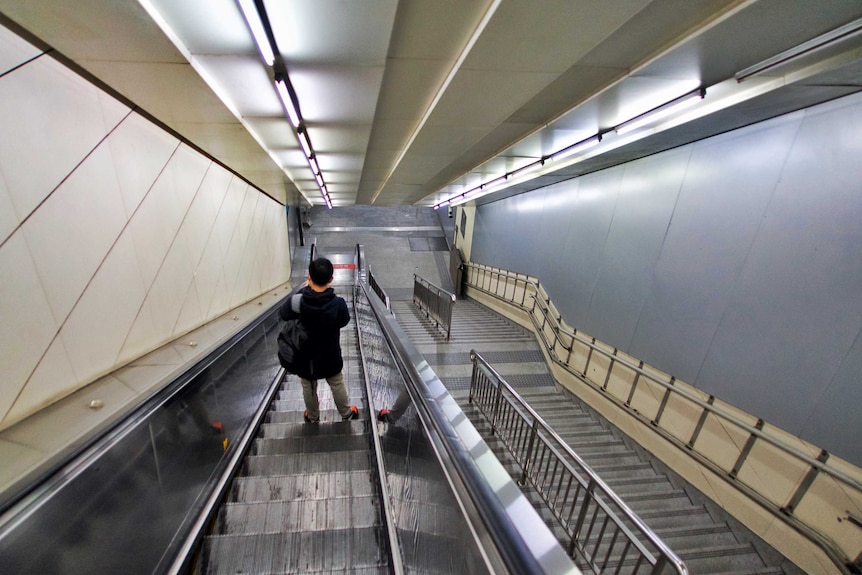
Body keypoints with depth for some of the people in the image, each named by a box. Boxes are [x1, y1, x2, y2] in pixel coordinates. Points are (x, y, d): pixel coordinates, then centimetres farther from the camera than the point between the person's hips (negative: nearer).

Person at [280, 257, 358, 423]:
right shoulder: (338, 303, -28)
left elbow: (283, 315, -3)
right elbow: (344, 321, -6)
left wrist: (303, 290, -2)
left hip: (305, 357, 1)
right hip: (330, 356, -1)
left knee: (309, 388, 26)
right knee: (337, 385, 24)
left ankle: (312, 417, 50)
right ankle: (347, 413, 45)